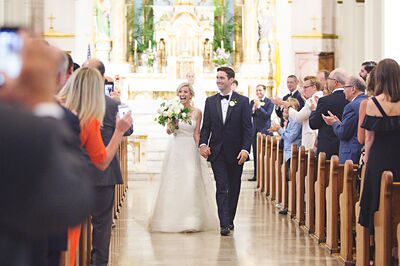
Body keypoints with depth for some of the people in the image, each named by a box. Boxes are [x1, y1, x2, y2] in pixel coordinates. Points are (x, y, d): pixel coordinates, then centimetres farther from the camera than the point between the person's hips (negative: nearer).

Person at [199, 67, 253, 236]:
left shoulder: (242, 101, 0)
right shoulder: (210, 101, 8)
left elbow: (248, 128, -4)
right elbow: (206, 126, 8)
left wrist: (245, 149, -15)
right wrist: (203, 143, -9)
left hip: (236, 153, -1)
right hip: (217, 152, 1)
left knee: (234, 188, 9)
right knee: (222, 188, -7)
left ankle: (230, 219, 23)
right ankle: (224, 224, -13)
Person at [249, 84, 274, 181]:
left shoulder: (269, 102, -3)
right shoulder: (253, 102, 12)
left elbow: (267, 115, -14)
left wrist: (259, 107, -21)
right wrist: (253, 109, -17)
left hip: (265, 130, -5)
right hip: (255, 130, 5)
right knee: (255, 154, 7)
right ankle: (256, 175, 12)